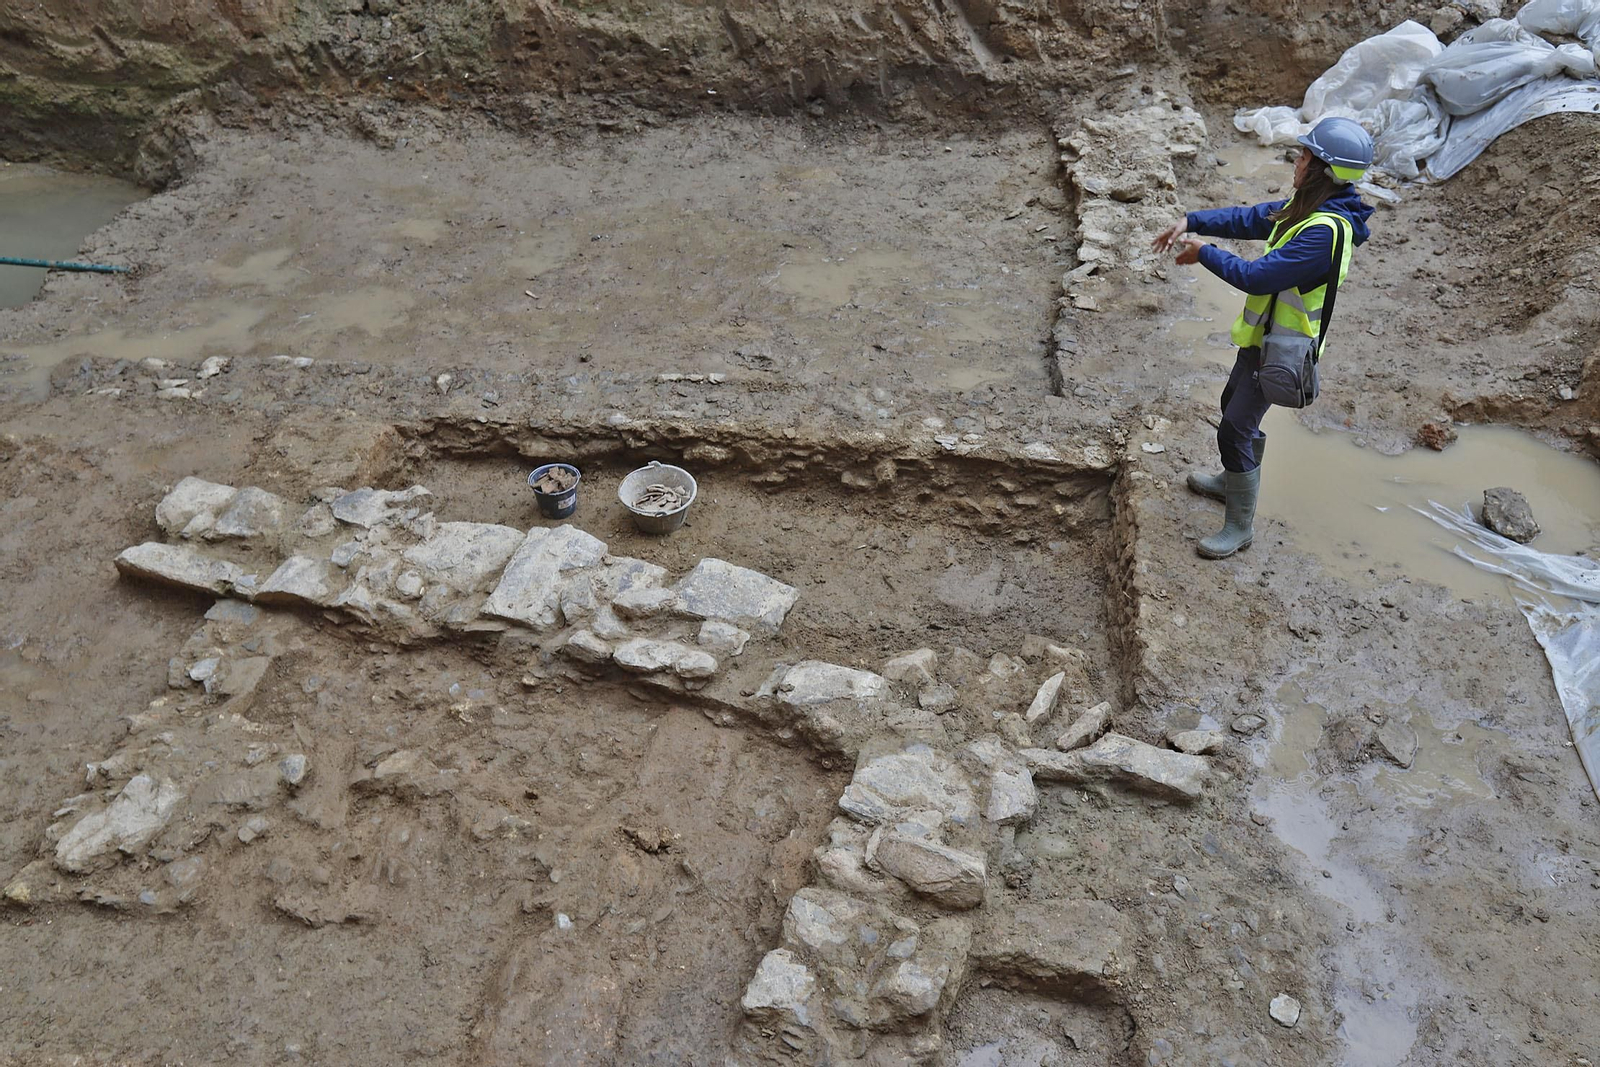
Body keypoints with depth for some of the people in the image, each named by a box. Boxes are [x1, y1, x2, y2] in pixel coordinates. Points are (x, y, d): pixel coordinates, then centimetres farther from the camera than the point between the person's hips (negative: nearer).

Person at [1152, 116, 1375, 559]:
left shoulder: (1326, 231, -31)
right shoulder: (1306, 207, 0)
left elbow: (1258, 277, -32)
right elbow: (1247, 219, 10)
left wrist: (1204, 254, -19)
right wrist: (1191, 221, -2)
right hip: (1263, 334, 10)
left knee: (1234, 428, -6)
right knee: (1235, 407, 26)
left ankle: (1240, 525, 8)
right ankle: (1236, 481, 49)